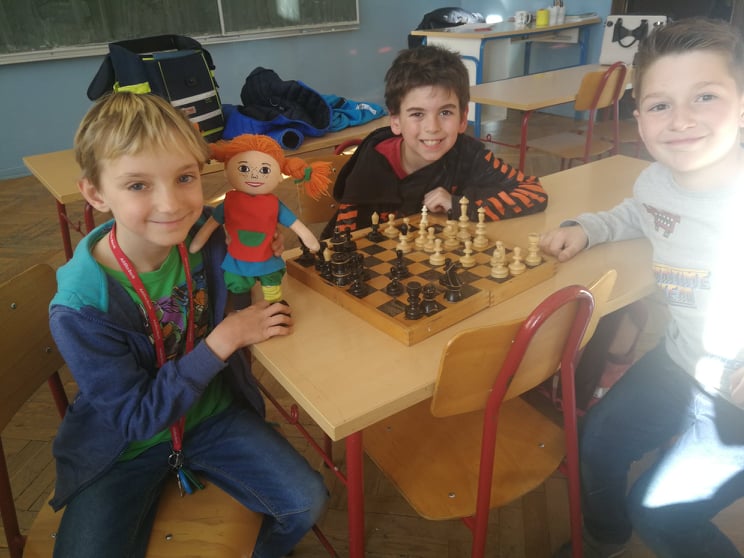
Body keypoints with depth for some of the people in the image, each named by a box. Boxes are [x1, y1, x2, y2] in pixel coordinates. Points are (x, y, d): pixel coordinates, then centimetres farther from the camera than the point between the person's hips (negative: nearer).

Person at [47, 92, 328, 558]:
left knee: (307, 502, -7)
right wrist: (225, 339, -25)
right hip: (125, 446, -2)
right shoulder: (80, 307, -27)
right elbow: (136, 415, -21)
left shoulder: (206, 235, -16)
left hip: (214, 411, 3)